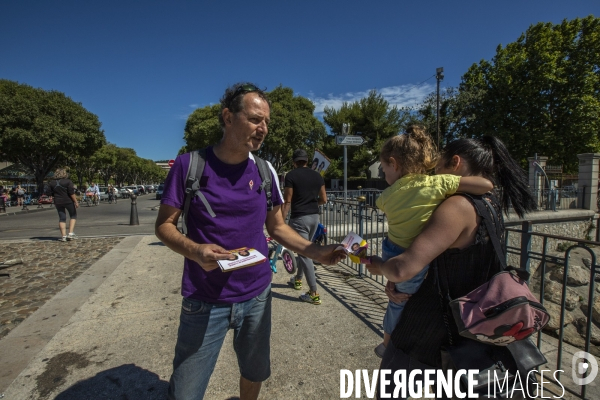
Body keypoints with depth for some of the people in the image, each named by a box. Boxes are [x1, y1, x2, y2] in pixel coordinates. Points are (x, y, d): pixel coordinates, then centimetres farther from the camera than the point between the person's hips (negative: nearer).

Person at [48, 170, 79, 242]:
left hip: (58, 202, 4)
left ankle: (63, 236, 4)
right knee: (73, 216, 10)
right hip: (68, 201, -4)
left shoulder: (51, 183, 5)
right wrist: (76, 202, -11)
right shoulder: (68, 181, -8)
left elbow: (50, 194, 7)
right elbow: (71, 193, -14)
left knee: (62, 218, 8)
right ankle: (71, 233, -1)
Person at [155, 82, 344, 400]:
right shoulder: (190, 164, -11)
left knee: (255, 373, 23)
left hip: (257, 296, 3)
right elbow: (164, 225, -5)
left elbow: (277, 227, 5)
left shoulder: (265, 171, -1)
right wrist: (195, 251, -26)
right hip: (204, 301, -3)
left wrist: (315, 252, -10)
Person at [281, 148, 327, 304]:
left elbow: (287, 202, -11)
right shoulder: (317, 175, 7)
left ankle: (314, 293, 0)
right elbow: (324, 199, 8)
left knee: (304, 253, -3)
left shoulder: (291, 175, -8)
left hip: (299, 218, -7)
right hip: (314, 217, 7)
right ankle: (298, 279, 41)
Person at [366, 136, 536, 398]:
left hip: (428, 333, -8)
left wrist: (379, 266, -12)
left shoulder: (459, 206, -26)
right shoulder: (491, 206, 4)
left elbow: (404, 269, -34)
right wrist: (394, 281, -5)